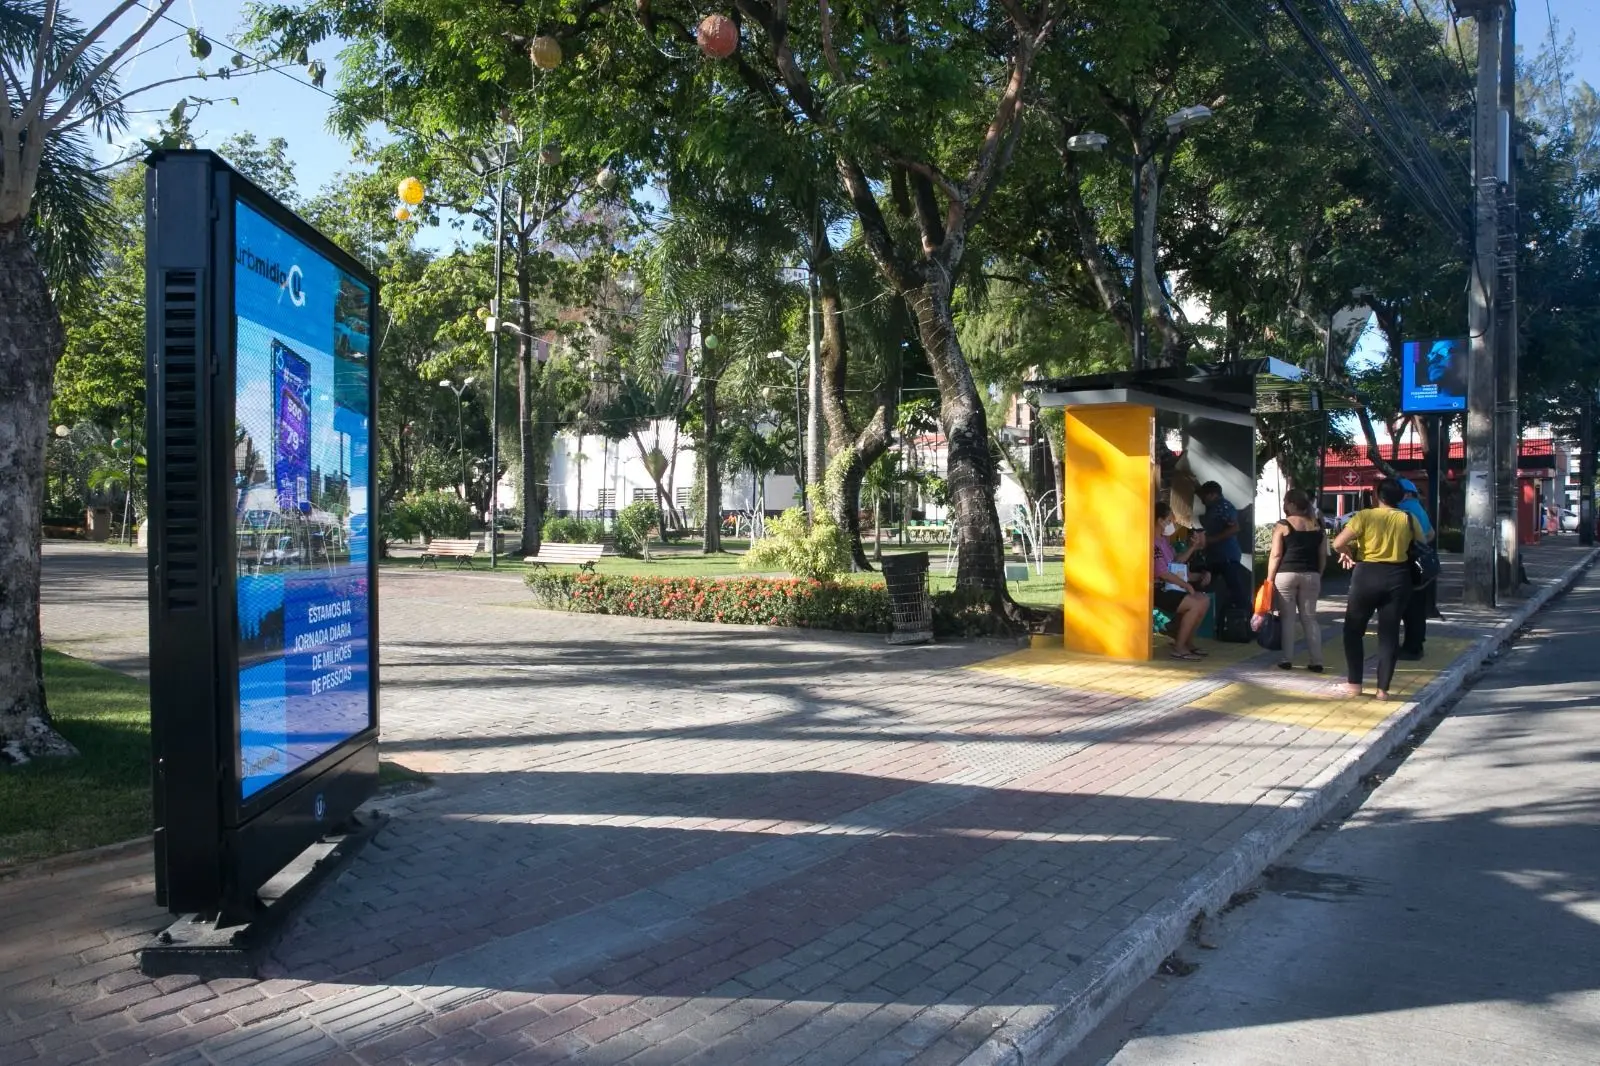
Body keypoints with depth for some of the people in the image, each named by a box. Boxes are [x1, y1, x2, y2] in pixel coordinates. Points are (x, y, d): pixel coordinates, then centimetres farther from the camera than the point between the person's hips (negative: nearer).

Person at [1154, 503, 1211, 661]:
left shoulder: (1164, 540, 14)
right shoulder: (1154, 542, -18)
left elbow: (1176, 561, 18)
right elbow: (1162, 573, -20)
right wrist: (1186, 584, -11)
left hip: (1168, 587, 10)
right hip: (1157, 590, -10)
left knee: (1204, 601, 6)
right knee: (1195, 605, -20)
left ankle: (1187, 641, 12)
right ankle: (1178, 648, -13)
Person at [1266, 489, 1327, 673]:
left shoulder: (1282, 526, -6)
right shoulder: (1317, 526, 8)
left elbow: (1276, 555, -9)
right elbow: (1323, 556, 10)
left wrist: (1269, 579, -4)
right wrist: (1318, 575, 19)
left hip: (1286, 575, -4)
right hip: (1311, 575, 4)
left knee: (1287, 617, 3)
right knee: (1310, 618, 9)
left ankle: (1287, 659, 4)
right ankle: (1316, 661, 6)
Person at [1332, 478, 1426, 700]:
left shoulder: (1365, 516, -8)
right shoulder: (1409, 520, 2)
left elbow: (1338, 543, -13)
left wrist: (1347, 553, 6)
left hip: (1367, 576, -3)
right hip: (1397, 578, 3)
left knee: (1353, 630, 11)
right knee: (1389, 634, 7)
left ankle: (1354, 684, 10)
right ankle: (1383, 688, 6)